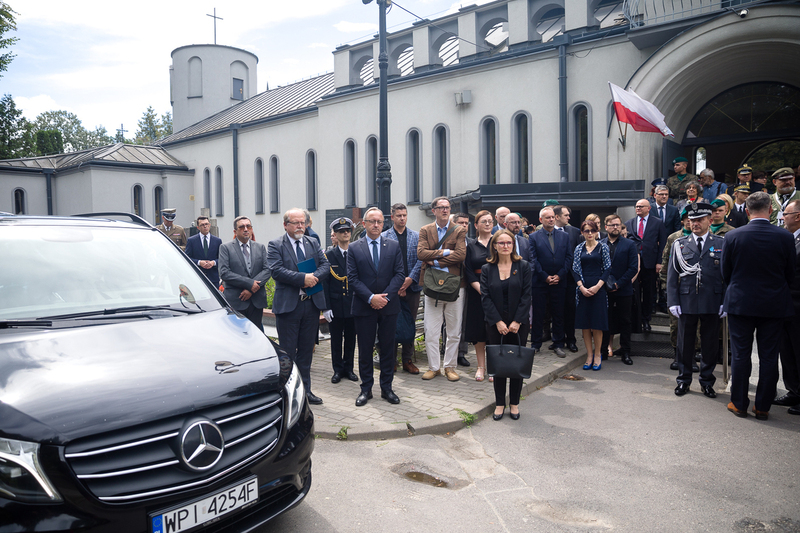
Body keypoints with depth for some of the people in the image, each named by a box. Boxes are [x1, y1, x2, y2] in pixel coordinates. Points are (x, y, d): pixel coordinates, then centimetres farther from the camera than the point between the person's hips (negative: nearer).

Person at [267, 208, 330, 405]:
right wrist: (303, 278, -22)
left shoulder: (313, 243, 11)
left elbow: (325, 265, 4)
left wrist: (314, 277, -16)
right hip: (288, 305, -4)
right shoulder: (275, 245, -3)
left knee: (306, 350, 14)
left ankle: (305, 389, 25)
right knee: (287, 351, 4)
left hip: (312, 303, 5)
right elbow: (276, 270, -16)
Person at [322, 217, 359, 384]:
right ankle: (338, 370, 21)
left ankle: (348, 368, 25)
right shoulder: (328, 255, -1)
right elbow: (324, 283, -2)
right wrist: (325, 307, -7)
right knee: (336, 339, 8)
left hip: (353, 305, 1)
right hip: (335, 306, -1)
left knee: (351, 339, 11)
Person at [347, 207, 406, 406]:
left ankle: (386, 388, 20)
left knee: (388, 348, 8)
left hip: (389, 306, 1)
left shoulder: (394, 246, 6)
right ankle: (366, 389, 18)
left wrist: (385, 296, -12)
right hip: (364, 306, -1)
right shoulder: (354, 248, 2)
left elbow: (400, 274, 0)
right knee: (365, 349, 6)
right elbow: (352, 277, -3)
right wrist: (370, 298, -15)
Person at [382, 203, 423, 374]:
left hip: (412, 286, 2)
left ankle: (407, 360, 16)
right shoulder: (384, 237, 1)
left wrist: (410, 279, -10)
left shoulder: (416, 236, 9)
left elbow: (420, 259, 3)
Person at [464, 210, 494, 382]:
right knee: (478, 328, 4)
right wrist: (481, 290, -13)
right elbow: (468, 272, 1)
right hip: (476, 292, 1)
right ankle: (481, 366, 15)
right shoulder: (471, 246, 7)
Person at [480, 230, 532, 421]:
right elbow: (485, 298, -3)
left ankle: (514, 403, 18)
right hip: (495, 324, 1)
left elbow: (526, 295, -3)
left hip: (518, 324, 0)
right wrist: (498, 322, -11)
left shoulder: (523, 266, 1)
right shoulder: (487, 269, 3)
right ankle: (500, 404, 15)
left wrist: (517, 322, -11)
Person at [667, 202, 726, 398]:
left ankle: (707, 381, 24)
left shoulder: (722, 244, 4)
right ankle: (684, 380, 22)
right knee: (685, 343, 8)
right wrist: (673, 301, -3)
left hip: (712, 303, 0)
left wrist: (725, 302, -4)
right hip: (686, 301, 0)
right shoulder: (679, 244, 6)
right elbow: (672, 275, 4)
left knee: (710, 344, 9)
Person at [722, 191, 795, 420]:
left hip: (740, 304, -1)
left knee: (740, 355, 8)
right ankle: (763, 407, 17)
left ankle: (739, 404, 16)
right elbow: (790, 274, 2)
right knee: (769, 356, 9)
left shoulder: (733, 236, -9)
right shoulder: (785, 237, -7)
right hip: (774, 305, 1)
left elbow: (725, 273, 0)